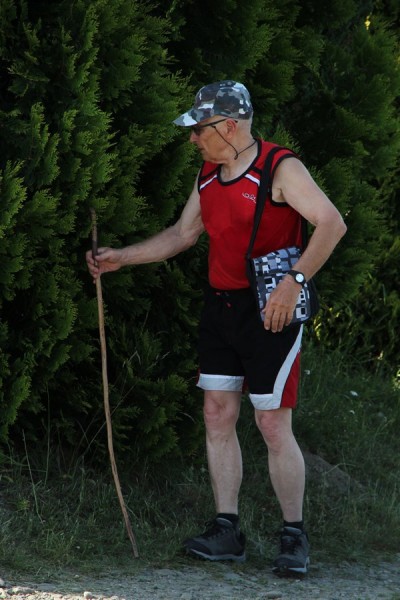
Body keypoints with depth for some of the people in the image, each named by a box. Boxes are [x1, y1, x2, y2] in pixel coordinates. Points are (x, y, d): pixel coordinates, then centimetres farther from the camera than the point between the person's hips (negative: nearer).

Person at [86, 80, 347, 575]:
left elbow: (332, 223, -19)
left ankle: (294, 537, 4)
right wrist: (121, 257, 16)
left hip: (270, 311, -8)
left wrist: (294, 282, -25)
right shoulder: (208, 176, 12)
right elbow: (182, 234, 22)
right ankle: (226, 531, 10)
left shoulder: (280, 169, -12)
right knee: (218, 416, 5)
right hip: (220, 307, 8)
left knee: (273, 424, -6)